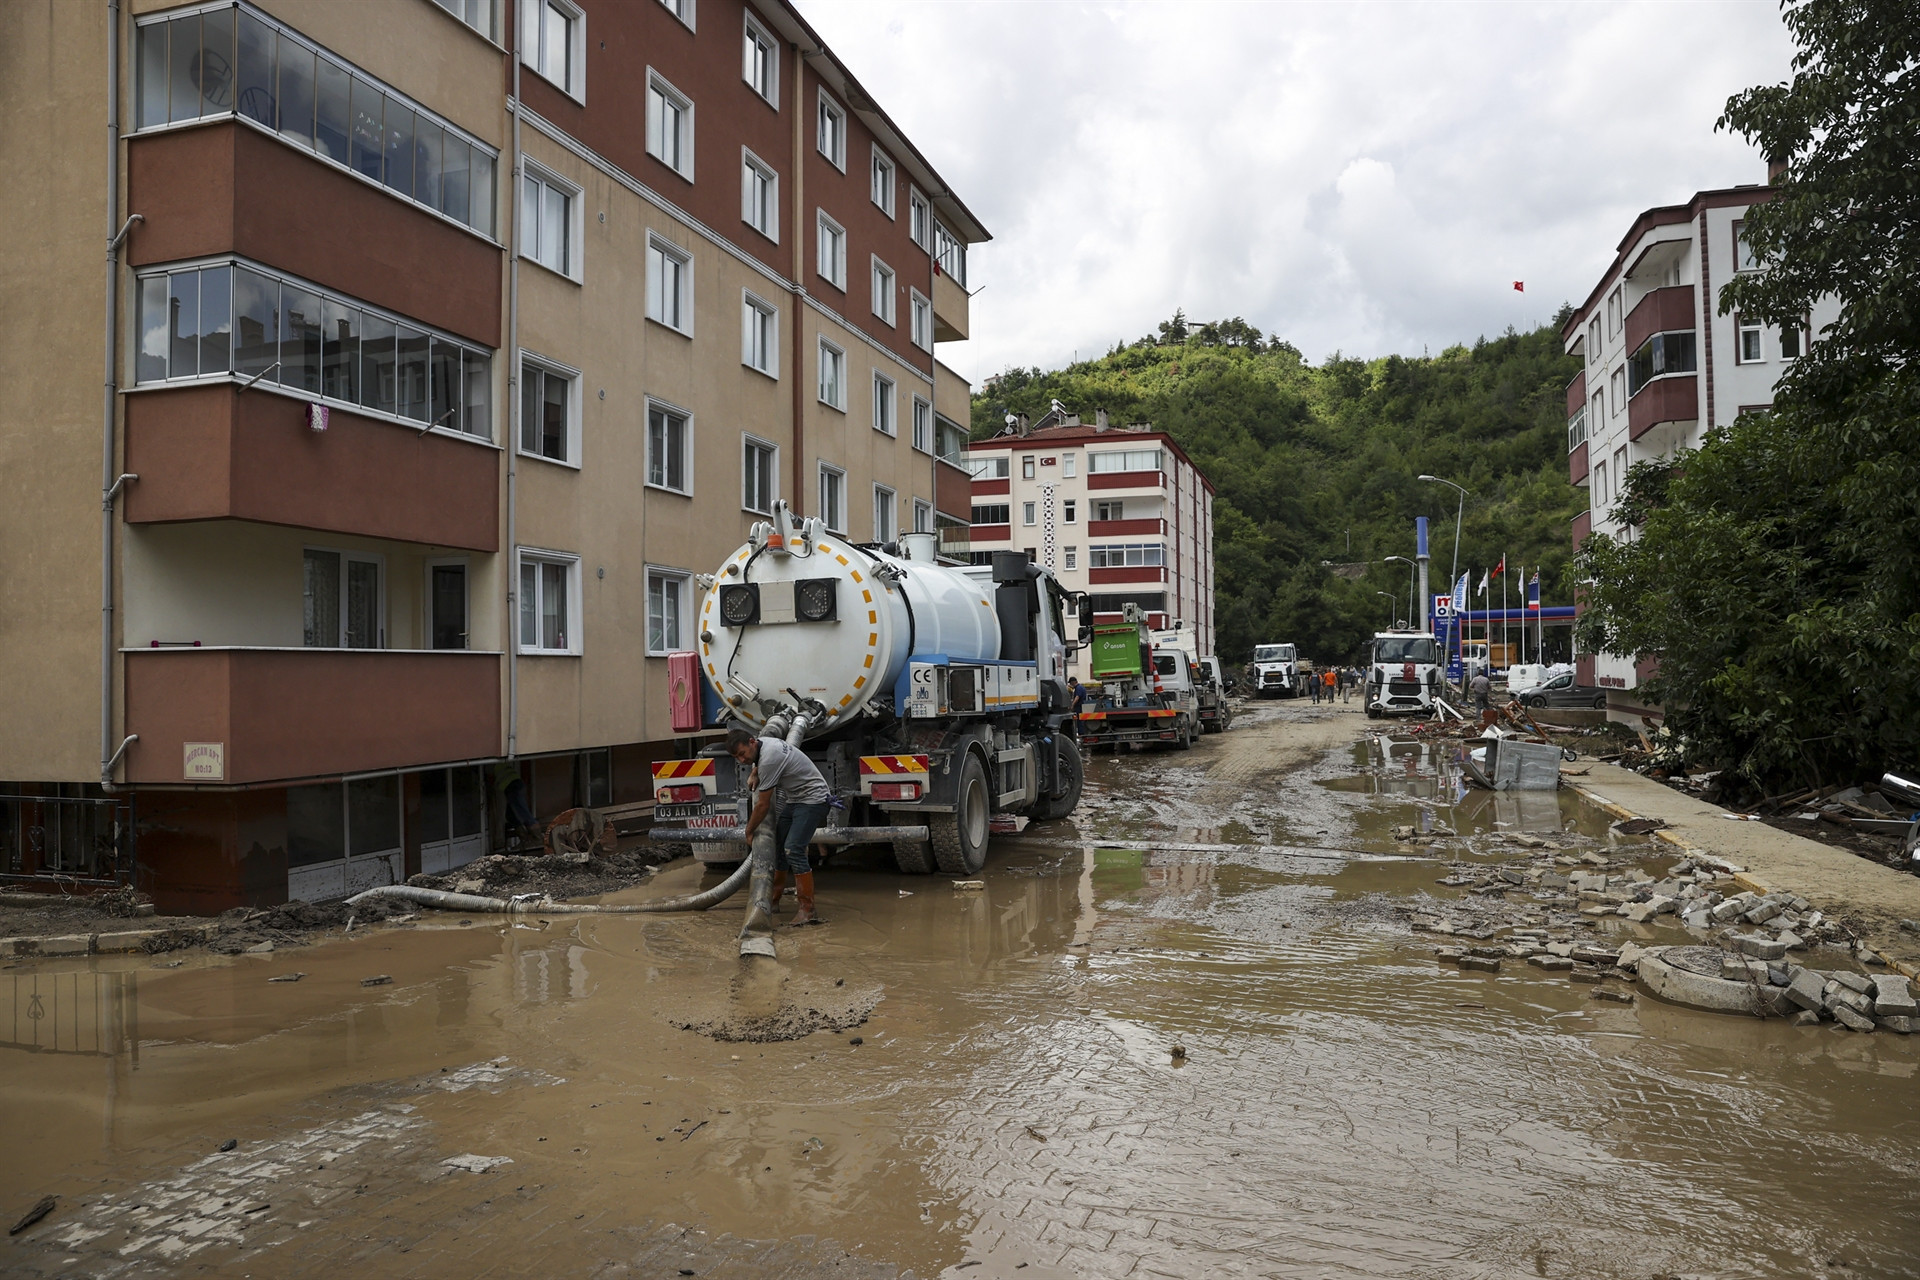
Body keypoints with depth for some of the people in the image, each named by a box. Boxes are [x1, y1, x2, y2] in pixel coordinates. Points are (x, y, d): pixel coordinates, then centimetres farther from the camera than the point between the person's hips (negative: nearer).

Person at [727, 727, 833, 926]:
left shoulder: (769, 759, -27)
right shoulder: (762, 743, 2)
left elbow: (764, 805, -18)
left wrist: (748, 832, -7)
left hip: (812, 799, -11)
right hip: (793, 800, 11)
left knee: (794, 850, -20)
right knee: (778, 845, 12)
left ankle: (807, 910, -19)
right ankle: (773, 900, 23)